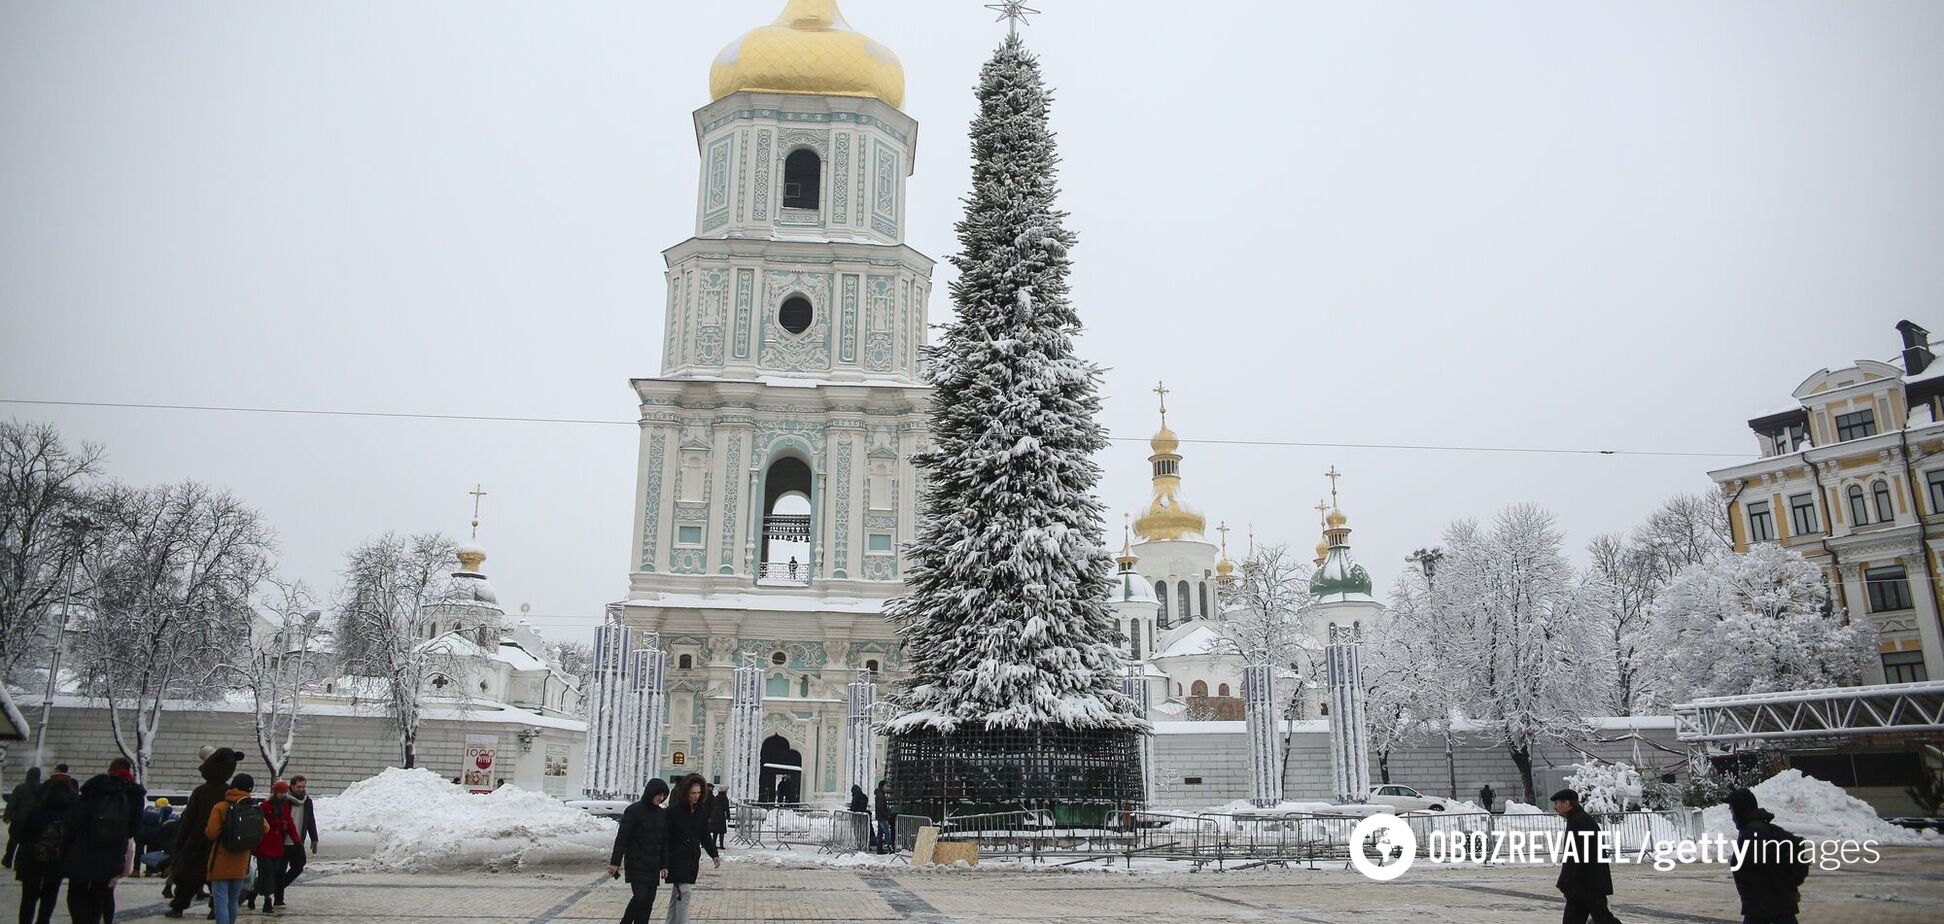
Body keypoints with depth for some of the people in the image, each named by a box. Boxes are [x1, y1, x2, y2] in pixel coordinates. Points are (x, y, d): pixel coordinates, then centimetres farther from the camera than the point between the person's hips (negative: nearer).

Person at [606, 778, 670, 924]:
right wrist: (615, 862, -13)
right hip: (636, 864, -5)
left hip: (654, 866, 6)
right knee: (641, 896, -16)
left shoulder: (662, 813, 9)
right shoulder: (634, 810, -8)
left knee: (649, 901, 4)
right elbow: (622, 837, -9)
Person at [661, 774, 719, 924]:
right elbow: (665, 840, -11)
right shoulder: (674, 811, -12)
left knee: (678, 895, 14)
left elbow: (705, 837, 13)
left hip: (692, 860, 6)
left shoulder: (702, 812, 4)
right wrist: (664, 865, -15)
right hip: (677, 859, -6)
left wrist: (714, 855, 0)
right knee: (684, 892, -15)